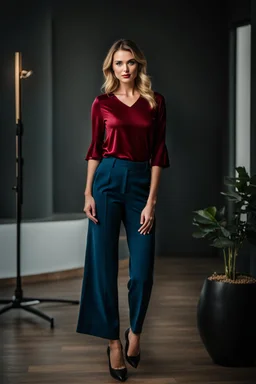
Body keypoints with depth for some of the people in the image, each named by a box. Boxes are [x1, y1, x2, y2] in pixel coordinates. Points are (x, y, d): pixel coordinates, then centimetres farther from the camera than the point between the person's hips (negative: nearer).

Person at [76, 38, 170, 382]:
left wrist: (151, 201, -5)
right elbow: (95, 150, 8)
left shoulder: (155, 102, 5)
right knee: (104, 265, -1)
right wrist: (88, 192, -2)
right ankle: (113, 340, 12)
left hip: (141, 182, 0)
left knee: (142, 269, -2)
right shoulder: (102, 103, 5)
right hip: (108, 180, 0)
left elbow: (158, 153, 2)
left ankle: (135, 331, 23)